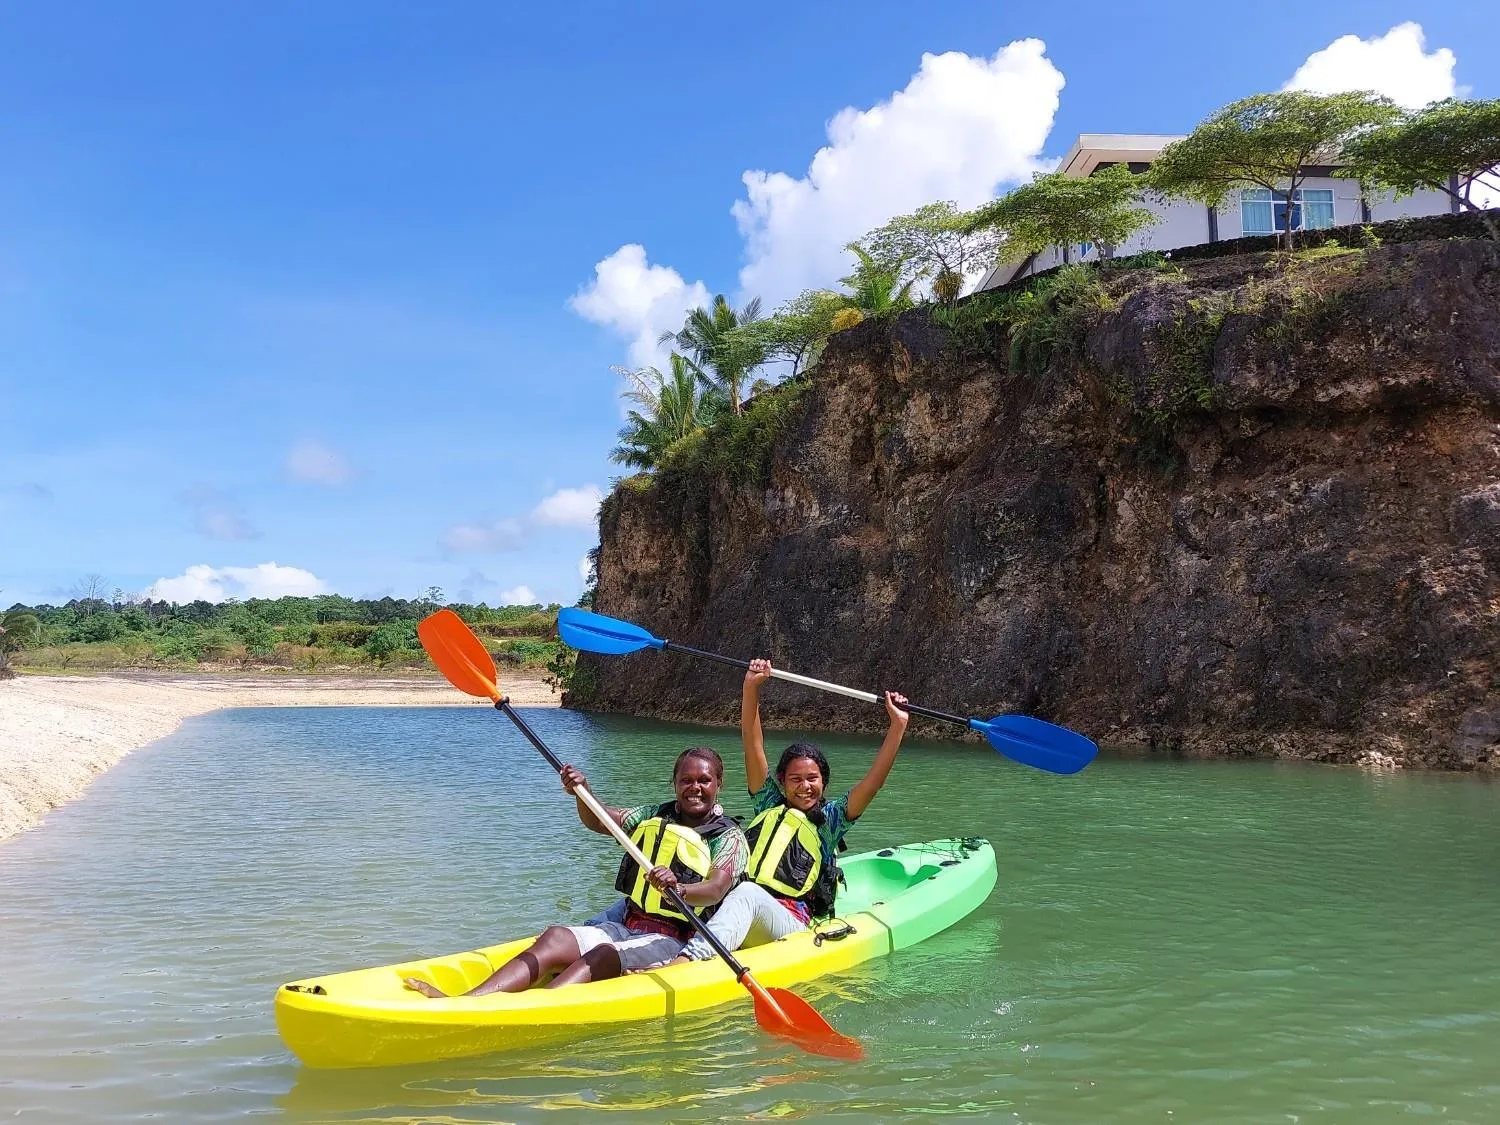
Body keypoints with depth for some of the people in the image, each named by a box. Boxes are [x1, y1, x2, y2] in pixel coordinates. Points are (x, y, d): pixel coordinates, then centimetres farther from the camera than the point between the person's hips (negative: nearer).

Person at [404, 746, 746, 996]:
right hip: (623, 925, 5)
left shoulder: (729, 837, 2)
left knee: (603, 955, -33)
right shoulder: (653, 817, 19)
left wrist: (680, 889, -39)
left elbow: (717, 889, -17)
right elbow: (599, 821, 6)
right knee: (555, 937, -23)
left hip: (671, 940, -5)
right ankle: (465, 1000, -42)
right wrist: (583, 793, -15)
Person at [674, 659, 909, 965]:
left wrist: (898, 726, -3)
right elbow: (753, 745, 11)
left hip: (790, 925, -5)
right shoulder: (770, 805, 22)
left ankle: (683, 963, -61)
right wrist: (751, 688, 1)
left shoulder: (830, 820, 17)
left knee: (747, 894, -37)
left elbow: (872, 782, 3)